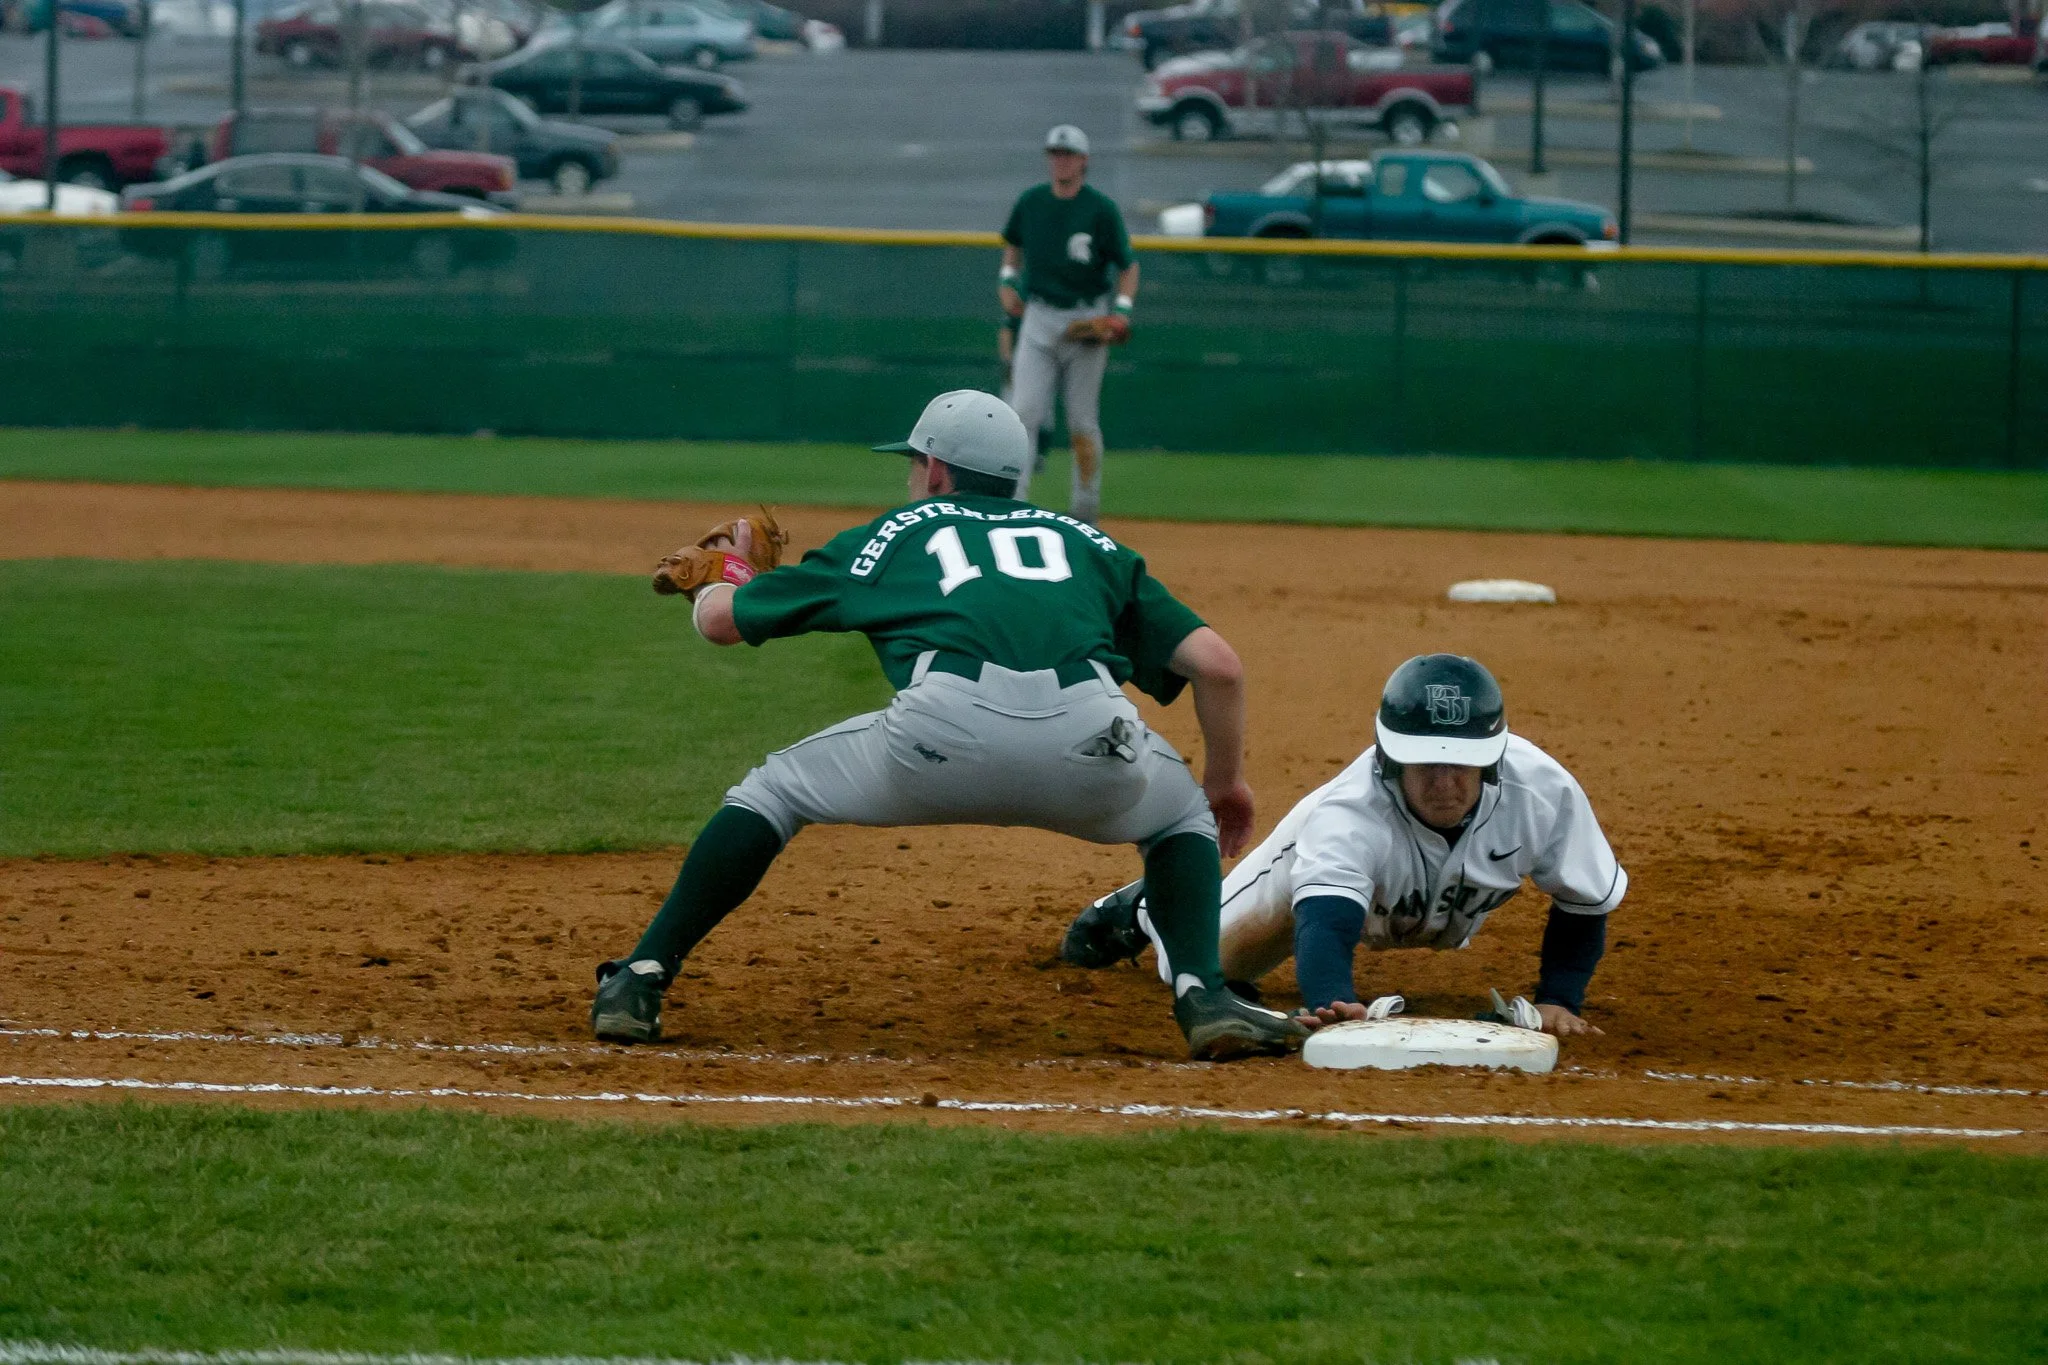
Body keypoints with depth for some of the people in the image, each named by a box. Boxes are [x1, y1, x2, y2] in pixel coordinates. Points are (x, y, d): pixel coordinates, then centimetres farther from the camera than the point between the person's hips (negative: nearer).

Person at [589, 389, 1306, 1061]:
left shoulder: (890, 537, 31)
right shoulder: (1085, 541, 34)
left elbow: (720, 619, 36)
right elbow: (1217, 665, 25)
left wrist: (722, 572, 61)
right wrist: (1226, 781, 42)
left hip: (947, 727, -1)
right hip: (1089, 740, 1)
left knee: (771, 794, 24)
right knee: (1184, 818, 33)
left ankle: (641, 980, 14)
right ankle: (1204, 997, 9)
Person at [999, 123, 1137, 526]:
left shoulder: (1101, 209, -7)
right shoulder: (1030, 202, 3)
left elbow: (1127, 266, -3)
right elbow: (1013, 243, 23)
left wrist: (1122, 310, -16)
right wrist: (1007, 280, 7)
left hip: (1086, 322, -2)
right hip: (1039, 317, 2)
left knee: (1082, 420, 4)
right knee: (1025, 411, -11)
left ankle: (1086, 504, 16)